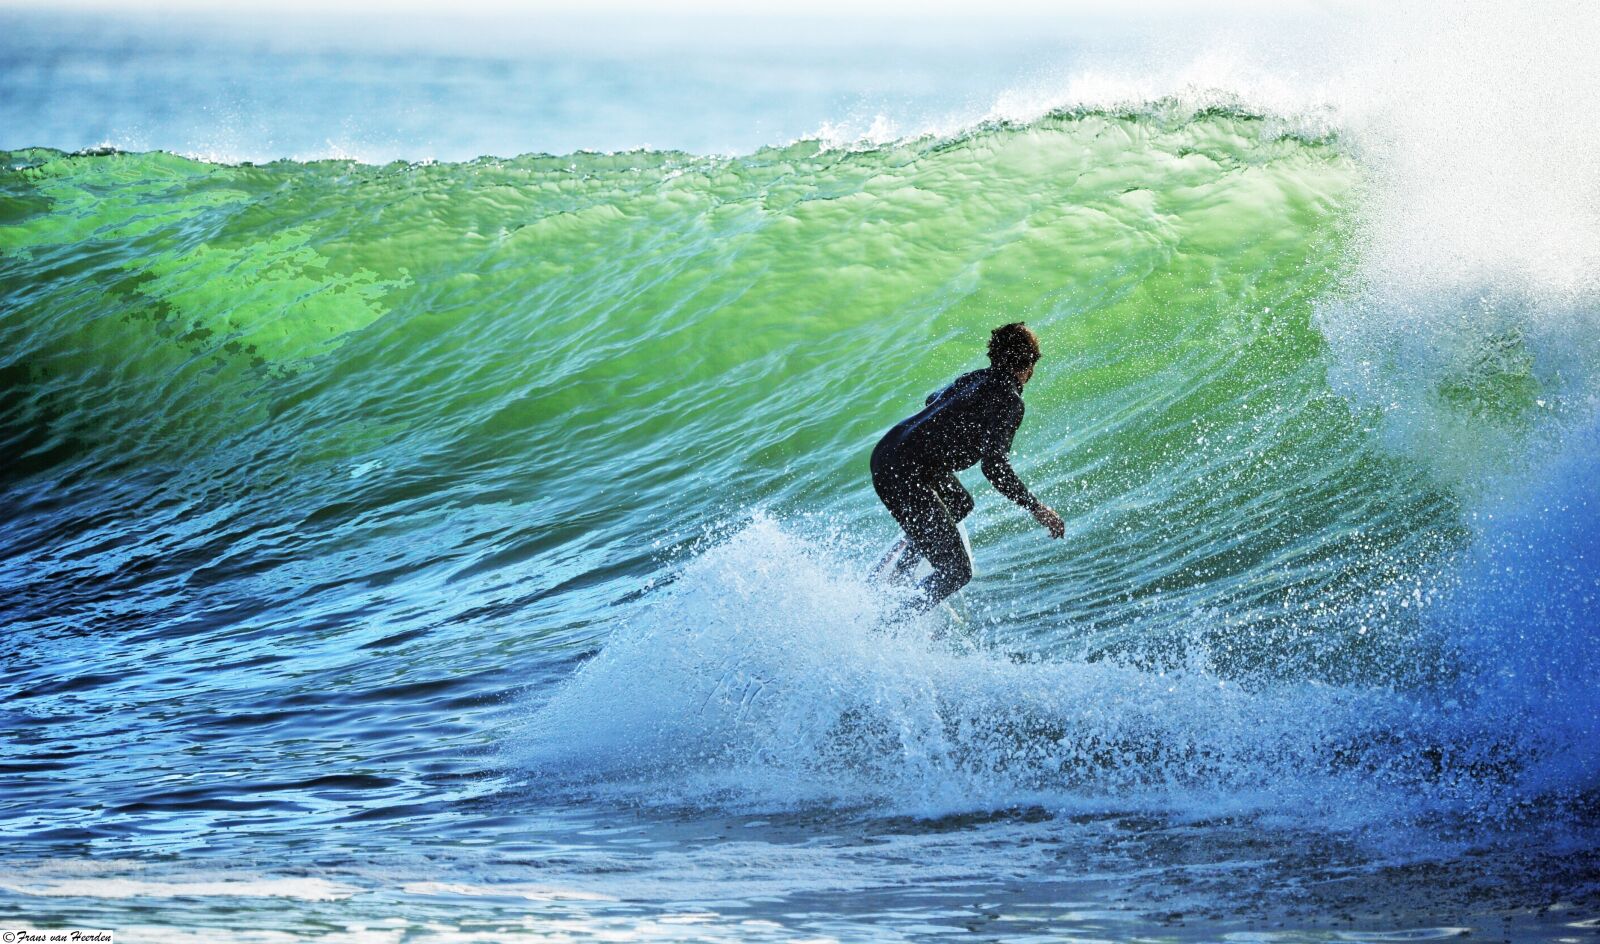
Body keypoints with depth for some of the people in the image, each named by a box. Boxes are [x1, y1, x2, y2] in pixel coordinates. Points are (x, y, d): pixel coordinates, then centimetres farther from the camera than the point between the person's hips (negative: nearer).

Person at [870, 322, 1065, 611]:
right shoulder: (1009, 401, -11)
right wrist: (1036, 508, -15)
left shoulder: (976, 379, 14)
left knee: (960, 504, 35)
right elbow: (993, 466, -21)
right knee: (956, 571, -4)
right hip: (905, 476, -9)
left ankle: (894, 565, 25)